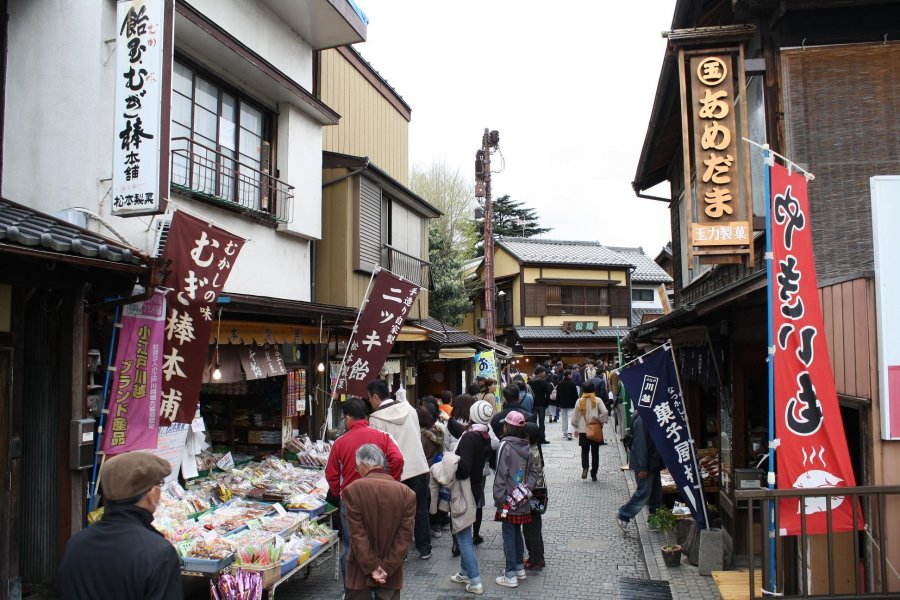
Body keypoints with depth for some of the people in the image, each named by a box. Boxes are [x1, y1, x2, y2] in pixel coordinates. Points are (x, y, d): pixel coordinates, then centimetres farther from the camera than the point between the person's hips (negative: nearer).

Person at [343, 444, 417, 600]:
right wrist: (387, 569, -6)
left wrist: (372, 568, -7)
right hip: (391, 575, 2)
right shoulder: (407, 493, -6)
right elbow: (405, 537, -8)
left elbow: (357, 534, -13)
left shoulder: (352, 490, -12)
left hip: (360, 572, -2)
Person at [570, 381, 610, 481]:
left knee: (585, 450, 14)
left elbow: (575, 416, 2)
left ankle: (584, 467, -12)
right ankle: (594, 474, 13)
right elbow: (605, 412, -19)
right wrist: (600, 421, -3)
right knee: (595, 451, 11)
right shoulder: (597, 400, -7)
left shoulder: (580, 401, -3)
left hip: (583, 430, 1)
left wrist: (575, 428, 14)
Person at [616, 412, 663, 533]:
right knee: (644, 492, -5)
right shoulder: (641, 420, -20)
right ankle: (623, 515, 7)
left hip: (653, 464, 10)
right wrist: (642, 467, -22)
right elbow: (640, 444, -22)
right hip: (644, 465, -10)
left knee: (657, 492, 12)